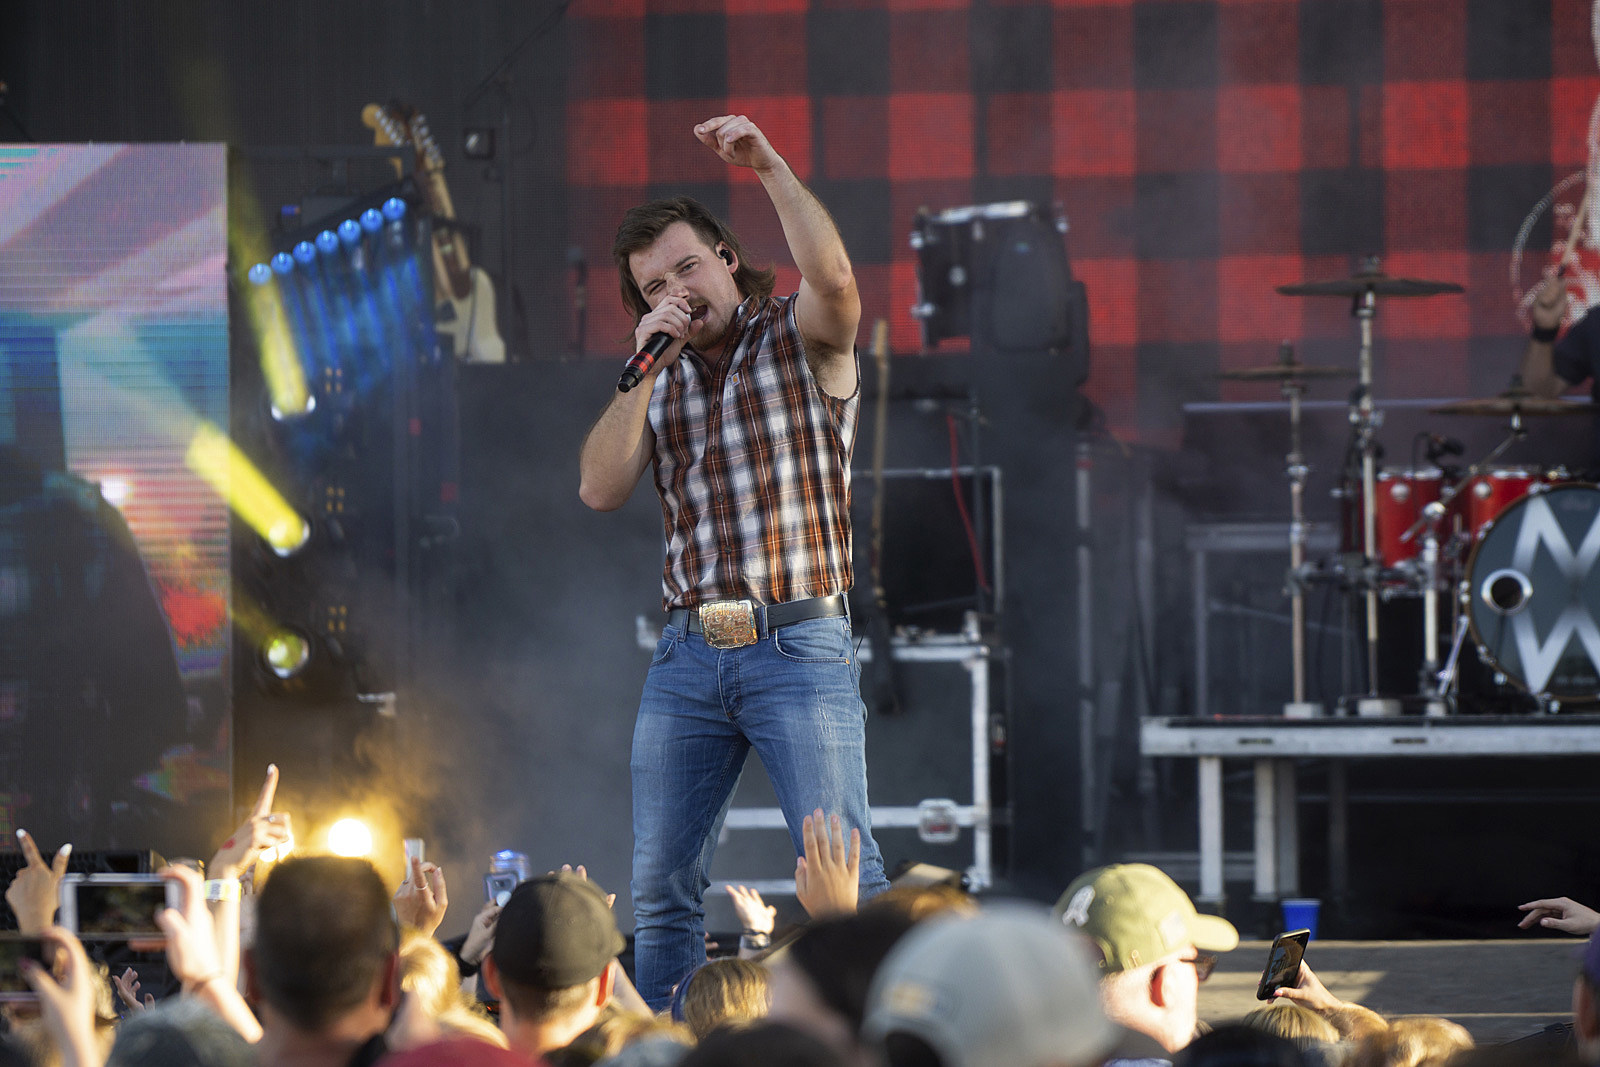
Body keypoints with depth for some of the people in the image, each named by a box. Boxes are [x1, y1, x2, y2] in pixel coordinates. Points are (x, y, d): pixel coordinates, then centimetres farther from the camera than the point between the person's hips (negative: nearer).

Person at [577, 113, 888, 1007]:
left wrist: (770, 166, -27)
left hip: (798, 644, -5)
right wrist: (645, 363, -3)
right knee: (662, 885, 6)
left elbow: (833, 277, -21)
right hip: (687, 655, 5)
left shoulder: (801, 339, 3)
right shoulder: (658, 379, 17)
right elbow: (602, 489, 3)